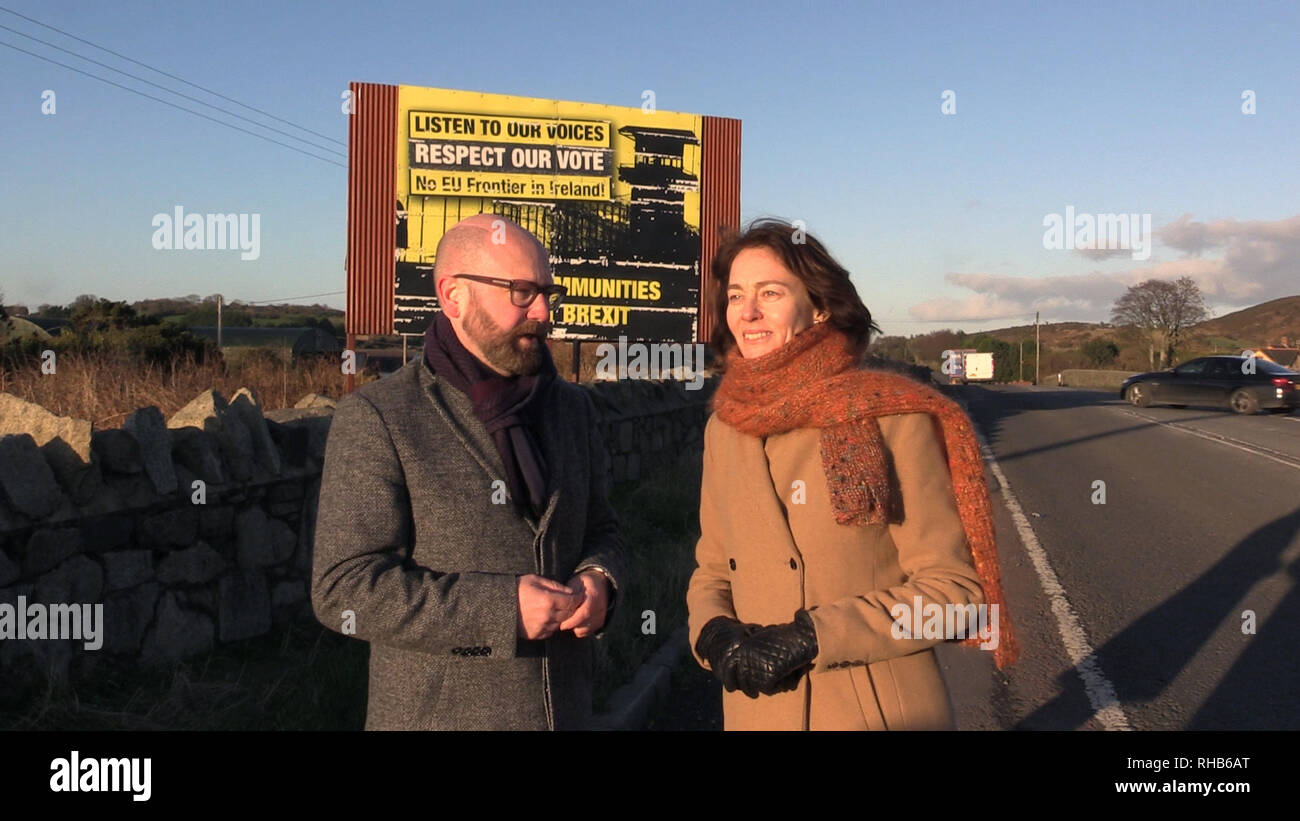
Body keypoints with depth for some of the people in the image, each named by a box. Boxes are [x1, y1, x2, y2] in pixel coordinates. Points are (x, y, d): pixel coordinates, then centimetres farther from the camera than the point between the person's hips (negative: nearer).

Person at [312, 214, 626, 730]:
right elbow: (343, 589, -15)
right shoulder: (375, 418, -11)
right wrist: (502, 610, -21)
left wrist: (599, 579, -8)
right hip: (435, 711, -5)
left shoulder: (571, 408, 6)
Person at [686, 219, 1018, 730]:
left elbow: (952, 588, -11)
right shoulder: (724, 429, 2)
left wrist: (811, 636, -19)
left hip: (881, 711, -4)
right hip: (757, 711, 4)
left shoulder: (893, 419, -12)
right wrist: (713, 634, -11)